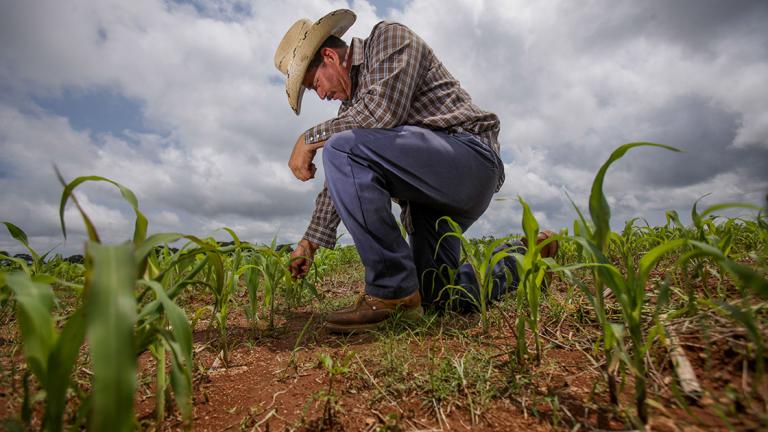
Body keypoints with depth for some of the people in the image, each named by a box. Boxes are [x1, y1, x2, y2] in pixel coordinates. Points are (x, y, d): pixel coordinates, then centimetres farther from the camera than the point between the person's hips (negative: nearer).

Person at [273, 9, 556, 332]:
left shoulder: (388, 36, 0)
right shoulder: (352, 104, 21)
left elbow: (383, 111, -20)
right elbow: (343, 182, 18)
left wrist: (310, 137, -9)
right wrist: (311, 241, 15)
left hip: (470, 156, -9)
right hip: (428, 197, 9)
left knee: (342, 149, -25)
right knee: (436, 296, 12)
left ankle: (391, 291, -20)